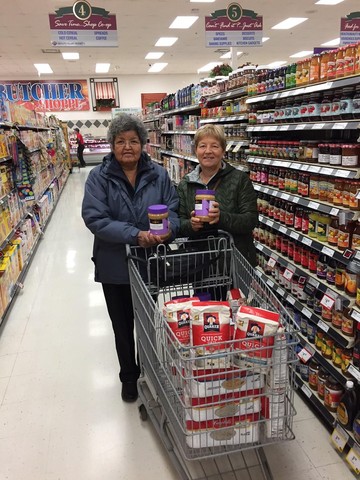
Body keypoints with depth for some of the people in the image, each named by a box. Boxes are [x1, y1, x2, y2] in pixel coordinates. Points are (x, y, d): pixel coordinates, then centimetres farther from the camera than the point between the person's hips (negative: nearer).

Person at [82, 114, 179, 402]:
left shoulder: (158, 174, 0)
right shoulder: (99, 177, -7)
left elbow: (173, 208, -1)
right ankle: (129, 376, 41)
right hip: (116, 265, -1)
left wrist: (166, 230, -24)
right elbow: (94, 218, -17)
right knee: (123, 324, 16)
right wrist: (135, 235, -27)